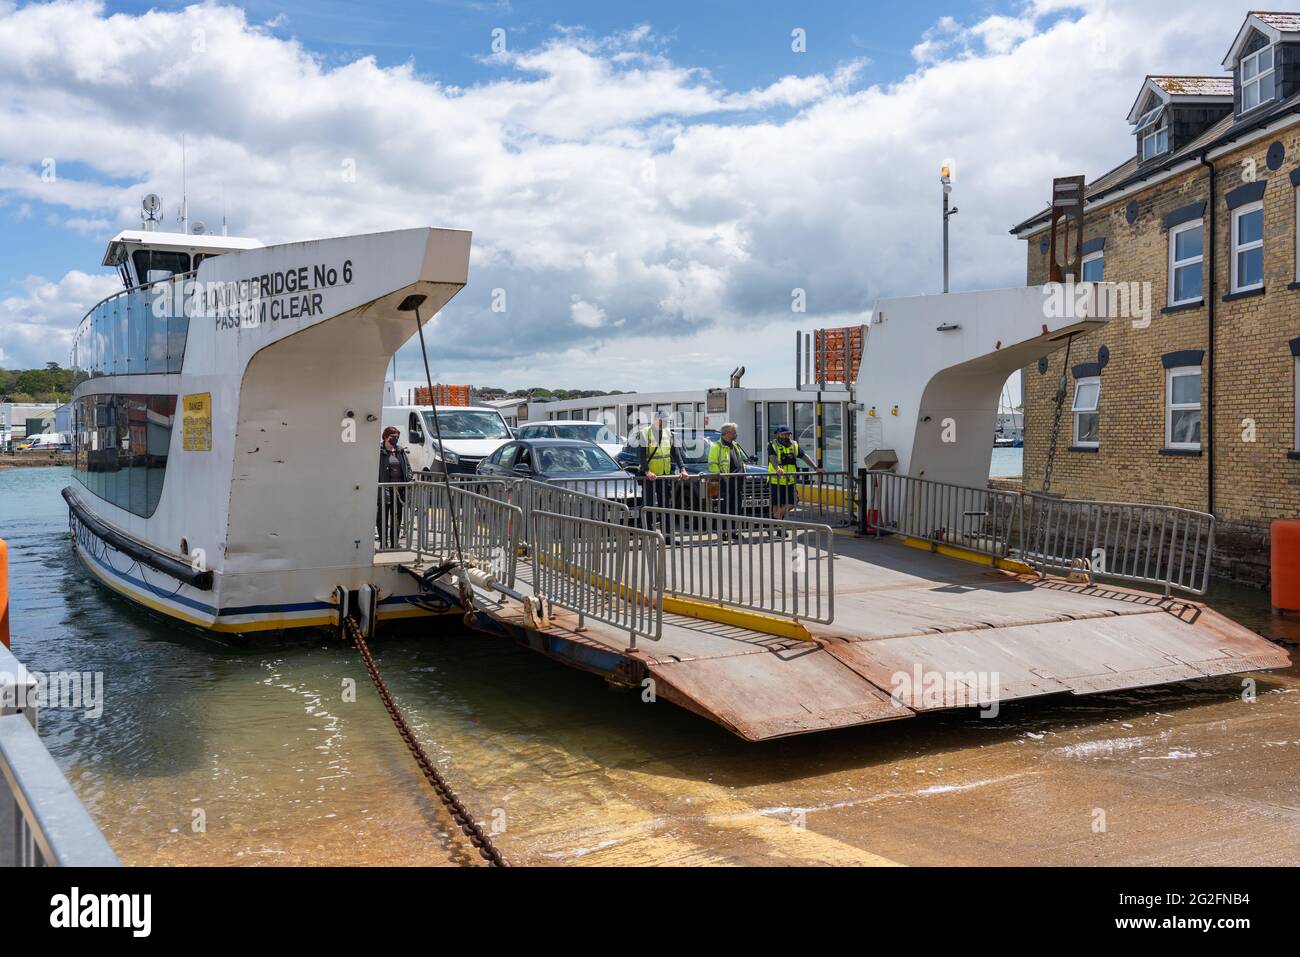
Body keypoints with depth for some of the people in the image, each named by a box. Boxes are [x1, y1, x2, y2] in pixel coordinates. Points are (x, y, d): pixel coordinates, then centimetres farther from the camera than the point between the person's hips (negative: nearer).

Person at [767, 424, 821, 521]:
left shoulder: (794, 445, 10)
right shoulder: (772, 445, -5)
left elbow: (805, 456, 4)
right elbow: (773, 458, -23)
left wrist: (816, 467, -9)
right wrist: (777, 469, -43)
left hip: (790, 481, 5)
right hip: (776, 481, -5)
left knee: (790, 504, 2)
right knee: (777, 505, -1)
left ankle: (778, 516, 23)